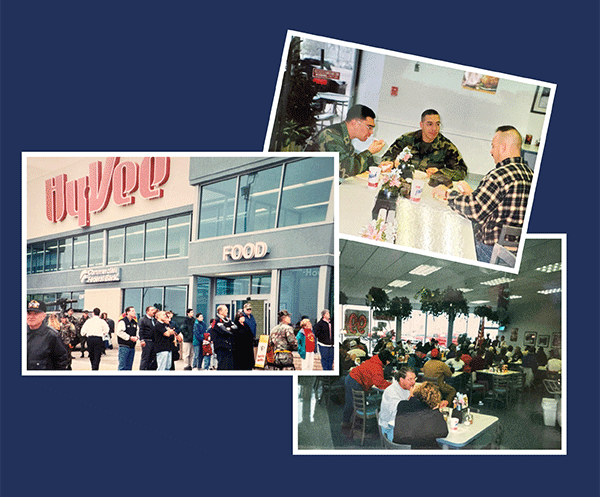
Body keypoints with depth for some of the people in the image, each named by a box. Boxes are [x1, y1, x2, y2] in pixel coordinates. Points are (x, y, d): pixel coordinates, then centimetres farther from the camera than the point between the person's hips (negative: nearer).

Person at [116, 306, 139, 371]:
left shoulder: (134, 322, 14)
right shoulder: (122, 321, -10)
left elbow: (137, 331, 23)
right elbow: (120, 332, -17)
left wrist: (136, 337, 2)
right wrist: (130, 337, -18)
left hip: (132, 346, 8)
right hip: (124, 346, -7)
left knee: (129, 365, 11)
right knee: (122, 365, -6)